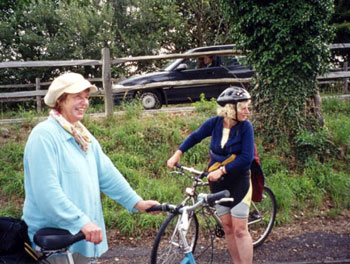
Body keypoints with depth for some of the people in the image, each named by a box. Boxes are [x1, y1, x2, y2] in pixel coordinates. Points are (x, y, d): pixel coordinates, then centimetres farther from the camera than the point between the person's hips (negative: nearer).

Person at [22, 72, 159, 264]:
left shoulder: (83, 135, 11)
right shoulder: (44, 135, -17)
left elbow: (107, 174, 9)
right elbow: (47, 191, -25)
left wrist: (137, 202, 4)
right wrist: (81, 222, -28)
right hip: (54, 240, -8)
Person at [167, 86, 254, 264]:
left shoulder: (245, 126, -14)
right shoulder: (215, 122, -6)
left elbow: (247, 157, -19)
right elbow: (195, 137, 8)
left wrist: (221, 170, -23)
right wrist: (177, 154, -1)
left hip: (238, 182, -3)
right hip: (218, 182, 3)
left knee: (240, 230, -3)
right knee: (227, 228, 12)